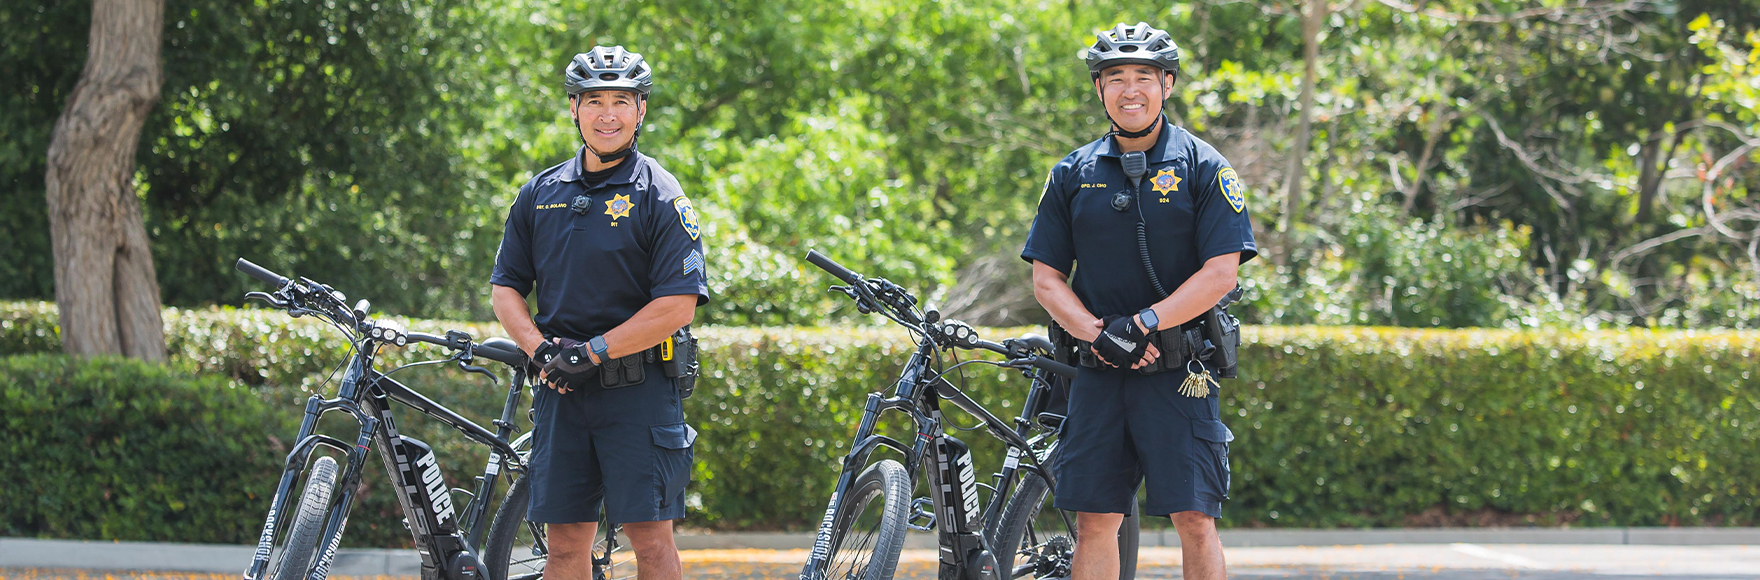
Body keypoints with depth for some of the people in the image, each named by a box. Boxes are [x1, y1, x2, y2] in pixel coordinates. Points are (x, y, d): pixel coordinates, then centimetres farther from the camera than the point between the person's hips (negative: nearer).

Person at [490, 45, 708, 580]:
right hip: (562, 391, 4)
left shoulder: (658, 196, -3)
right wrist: (541, 349, -6)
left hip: (637, 390, -4)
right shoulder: (541, 194, 12)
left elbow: (678, 305, -11)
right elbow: (505, 288, 13)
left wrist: (593, 352, -15)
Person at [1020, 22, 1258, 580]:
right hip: (1099, 372, 3)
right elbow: (1046, 279, 8)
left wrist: (1142, 325, -17)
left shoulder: (1201, 167, 0)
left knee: (1194, 518, -7)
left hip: (1178, 372, -3)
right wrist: (1098, 333, -10)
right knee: (1094, 520, 1)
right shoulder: (1074, 174, 10)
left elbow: (1221, 272, -8)